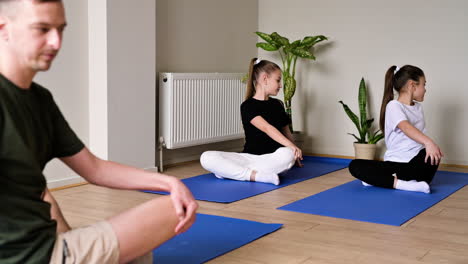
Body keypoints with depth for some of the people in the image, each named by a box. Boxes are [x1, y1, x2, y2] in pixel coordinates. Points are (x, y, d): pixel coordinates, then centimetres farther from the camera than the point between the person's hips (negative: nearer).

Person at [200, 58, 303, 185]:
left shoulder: (277, 105, 16)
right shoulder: (247, 106, -2)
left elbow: (286, 132, 26)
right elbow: (267, 128, -17)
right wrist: (291, 145, -29)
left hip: (274, 157, 3)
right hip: (249, 156, -3)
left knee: (287, 154, -37)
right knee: (207, 158, -24)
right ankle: (256, 175, -36)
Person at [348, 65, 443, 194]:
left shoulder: (418, 107, 17)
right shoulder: (394, 106, -6)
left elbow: (421, 136, 17)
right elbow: (405, 127, -26)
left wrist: (429, 144, -3)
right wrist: (428, 141, -41)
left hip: (417, 163, 3)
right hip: (394, 162, -3)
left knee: (432, 154, -33)